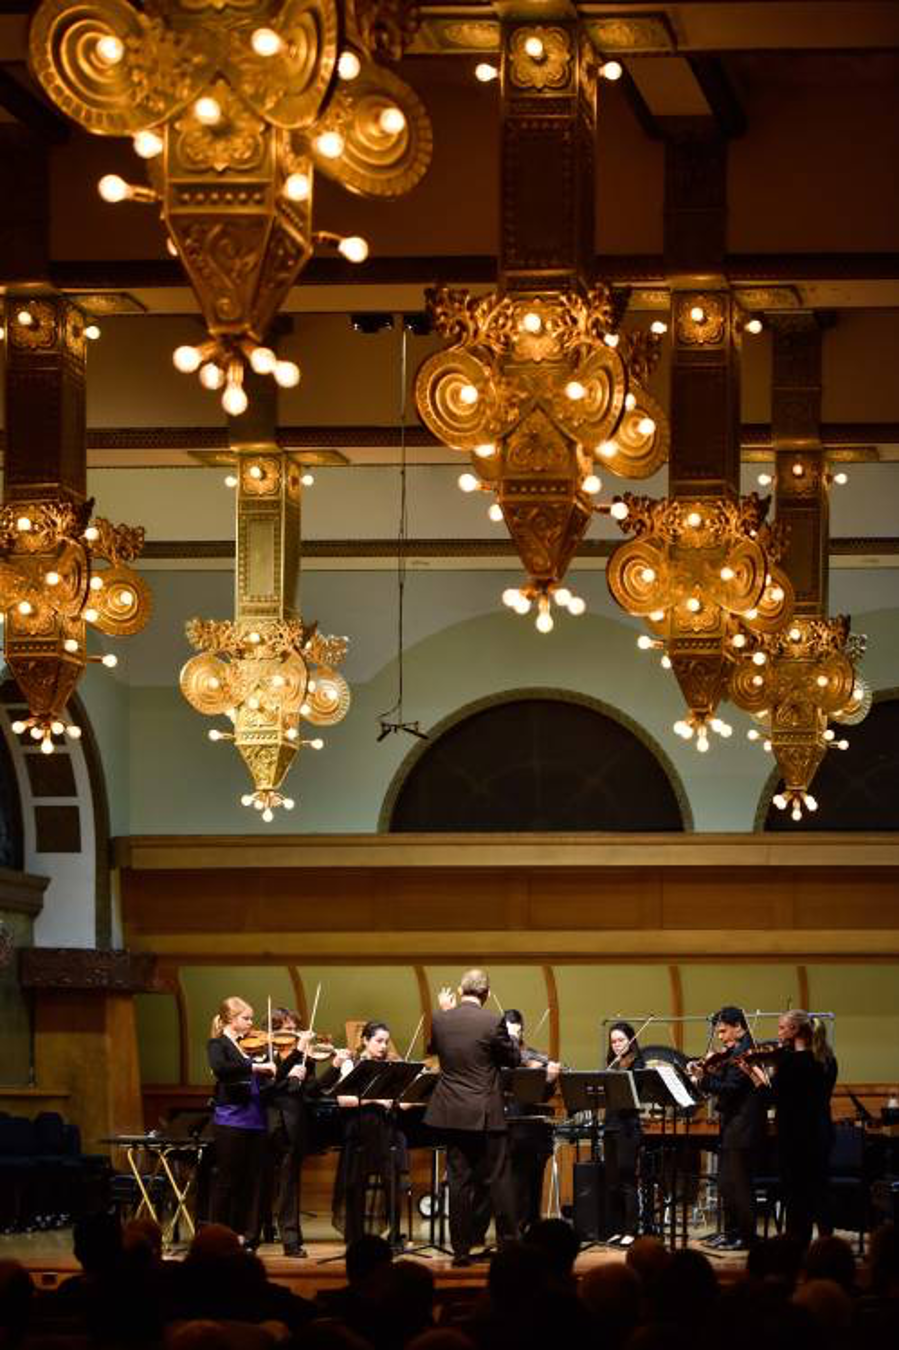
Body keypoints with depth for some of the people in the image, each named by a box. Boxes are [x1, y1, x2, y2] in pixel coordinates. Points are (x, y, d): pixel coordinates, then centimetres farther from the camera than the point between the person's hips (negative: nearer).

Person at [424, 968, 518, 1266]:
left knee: (459, 1180, 6)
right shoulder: (492, 1022, -12)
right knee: (498, 1180, 4)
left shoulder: (440, 1021, -1)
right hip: (486, 1114, -3)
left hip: (452, 1113, 3)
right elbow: (512, 1060, -1)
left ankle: (461, 1249, 6)